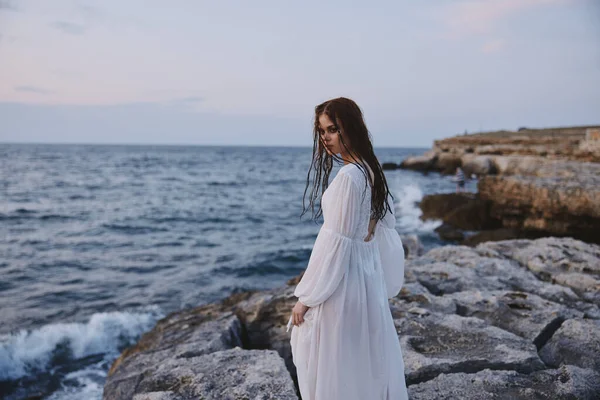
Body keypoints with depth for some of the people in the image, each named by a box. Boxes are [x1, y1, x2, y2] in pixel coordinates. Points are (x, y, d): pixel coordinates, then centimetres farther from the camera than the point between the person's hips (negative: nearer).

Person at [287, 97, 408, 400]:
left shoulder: (348, 176, -21)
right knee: (367, 360, 21)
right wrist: (385, 280, 20)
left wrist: (306, 297, -15)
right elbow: (385, 230, 12)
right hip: (368, 274, 9)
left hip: (343, 280, -9)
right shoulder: (373, 171, 7)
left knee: (335, 367, 6)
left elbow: (335, 242, -22)